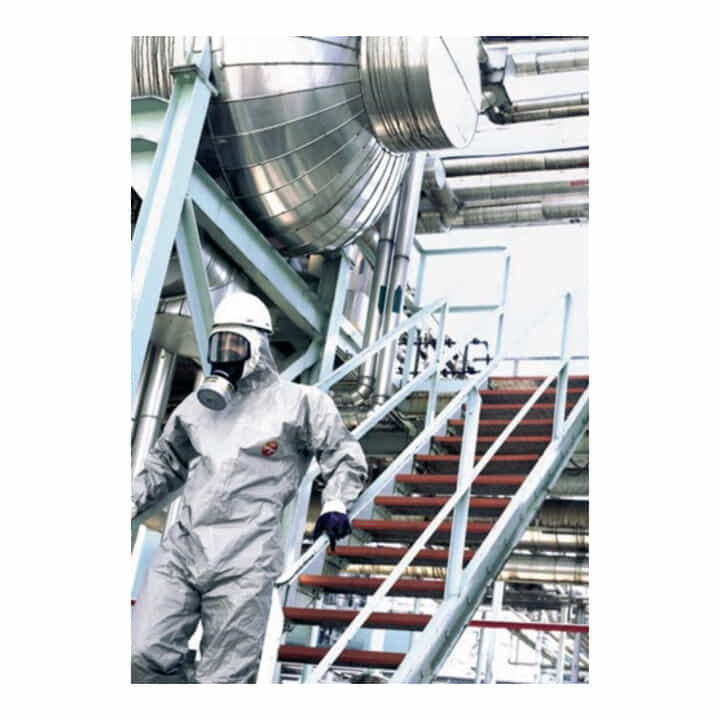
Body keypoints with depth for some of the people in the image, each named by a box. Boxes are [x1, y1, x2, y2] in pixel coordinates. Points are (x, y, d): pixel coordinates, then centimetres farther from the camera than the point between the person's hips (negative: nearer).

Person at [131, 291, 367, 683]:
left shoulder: (296, 402, 2)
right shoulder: (198, 404, 17)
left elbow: (343, 455, 7)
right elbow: (165, 463, 32)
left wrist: (335, 504, -8)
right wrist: (132, 500, 24)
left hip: (243, 563, -5)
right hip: (180, 550, 5)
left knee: (220, 678, -2)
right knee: (144, 654, -5)